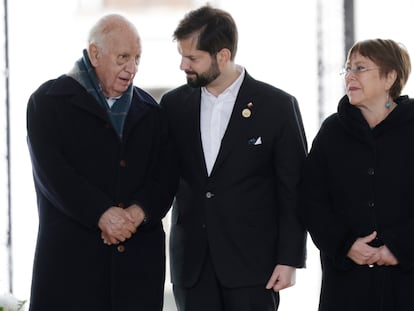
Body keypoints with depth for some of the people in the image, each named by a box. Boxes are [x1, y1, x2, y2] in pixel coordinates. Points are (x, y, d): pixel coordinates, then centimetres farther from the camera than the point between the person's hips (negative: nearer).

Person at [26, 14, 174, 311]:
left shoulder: (149, 110, 16)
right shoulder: (49, 102, 3)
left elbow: (164, 178, 9)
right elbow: (51, 172, -9)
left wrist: (138, 212, -12)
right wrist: (102, 214, -19)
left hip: (138, 259, 4)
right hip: (70, 253, -3)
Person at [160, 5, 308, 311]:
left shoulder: (278, 106, -4)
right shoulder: (174, 104, 7)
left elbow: (292, 191, -2)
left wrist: (289, 259, -6)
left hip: (252, 262, -3)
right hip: (192, 263, 3)